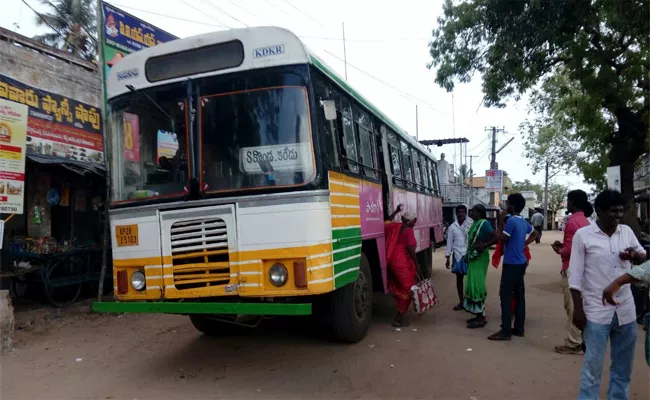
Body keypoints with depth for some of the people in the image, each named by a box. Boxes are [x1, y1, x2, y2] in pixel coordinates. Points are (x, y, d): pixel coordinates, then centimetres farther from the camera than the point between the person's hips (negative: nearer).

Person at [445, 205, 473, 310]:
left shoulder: (471, 224, -3)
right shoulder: (452, 227, 5)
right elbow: (449, 242, 7)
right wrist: (447, 257, 6)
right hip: (458, 255, 3)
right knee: (459, 278, 9)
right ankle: (461, 302, 18)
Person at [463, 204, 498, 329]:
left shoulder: (484, 223, -14)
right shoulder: (475, 223, 12)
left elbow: (496, 237, -21)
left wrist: (485, 245, -30)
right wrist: (468, 255, 17)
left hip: (480, 259, -9)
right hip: (473, 258, 9)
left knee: (477, 286, -7)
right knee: (474, 285, 12)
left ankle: (481, 318, -1)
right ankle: (479, 315, 21)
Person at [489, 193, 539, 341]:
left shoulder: (511, 220, -18)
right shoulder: (524, 222, 11)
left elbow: (502, 239, -14)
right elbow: (535, 234, 27)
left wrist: (501, 222, -8)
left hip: (511, 264, -9)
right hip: (521, 263, 9)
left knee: (505, 296, -5)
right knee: (519, 295, 12)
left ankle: (505, 331, -4)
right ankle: (519, 328, 18)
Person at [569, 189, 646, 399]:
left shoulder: (627, 231, 3)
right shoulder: (583, 235, -9)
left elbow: (643, 256, 19)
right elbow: (575, 276, -8)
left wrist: (634, 255, -6)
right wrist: (578, 309, -10)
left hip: (626, 310, 5)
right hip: (597, 312, -5)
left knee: (623, 366, 17)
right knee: (593, 366, 3)